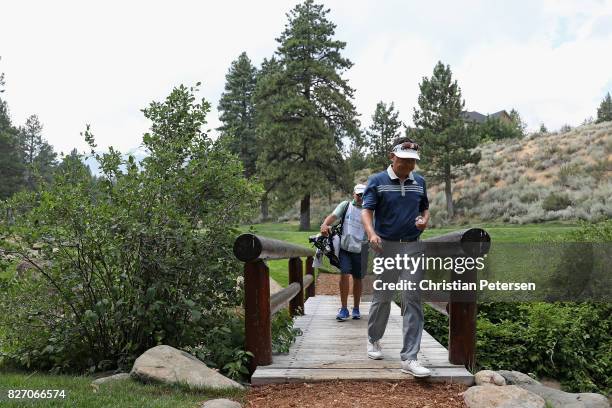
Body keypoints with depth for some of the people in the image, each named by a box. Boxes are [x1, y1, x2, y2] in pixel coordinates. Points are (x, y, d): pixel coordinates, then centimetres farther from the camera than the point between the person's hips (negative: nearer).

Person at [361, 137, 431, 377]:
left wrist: (424, 220, -4)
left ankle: (409, 358, -1)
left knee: (413, 300, -4)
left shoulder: (419, 182, 9)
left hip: (413, 247, 3)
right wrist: (371, 233, -29)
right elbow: (366, 211, -10)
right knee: (382, 297, 10)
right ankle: (374, 340, 35)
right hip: (386, 247, -2)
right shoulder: (377, 181, -4)